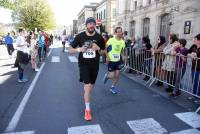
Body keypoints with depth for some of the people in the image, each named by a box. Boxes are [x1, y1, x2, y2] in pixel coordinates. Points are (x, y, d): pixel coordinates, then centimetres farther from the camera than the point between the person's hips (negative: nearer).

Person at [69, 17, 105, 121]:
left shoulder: (99, 37, 1)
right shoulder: (80, 36, -3)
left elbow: (103, 52, 8)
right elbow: (70, 50, 3)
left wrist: (98, 49, -14)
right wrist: (79, 49, -18)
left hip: (95, 65, 3)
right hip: (83, 65, -3)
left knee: (90, 86, 16)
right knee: (88, 86, -11)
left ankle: (86, 98, 46)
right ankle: (87, 109, 6)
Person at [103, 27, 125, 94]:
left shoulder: (123, 42, 2)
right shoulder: (111, 40, -14)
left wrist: (122, 56, 0)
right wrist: (107, 57, -16)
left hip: (118, 61, 5)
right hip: (111, 60, -4)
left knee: (117, 75, 4)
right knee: (112, 76, -2)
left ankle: (113, 87, 26)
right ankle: (107, 76, 34)